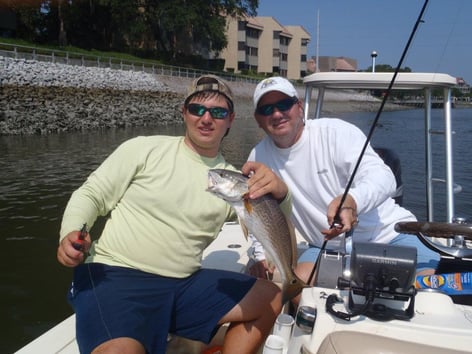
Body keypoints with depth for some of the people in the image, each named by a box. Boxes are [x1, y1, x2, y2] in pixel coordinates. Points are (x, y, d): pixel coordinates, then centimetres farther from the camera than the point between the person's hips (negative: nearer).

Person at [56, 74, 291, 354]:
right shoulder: (144, 149, -1)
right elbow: (91, 195, 3)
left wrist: (280, 193, -22)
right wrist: (71, 233, -18)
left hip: (184, 284, 5)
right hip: (115, 275, -5)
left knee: (271, 298, 2)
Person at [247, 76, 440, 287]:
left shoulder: (336, 131, -12)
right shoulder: (259, 157, 2)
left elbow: (383, 177, -25)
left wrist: (351, 199, -47)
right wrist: (262, 255, 0)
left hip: (388, 234, -2)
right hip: (327, 248, 3)